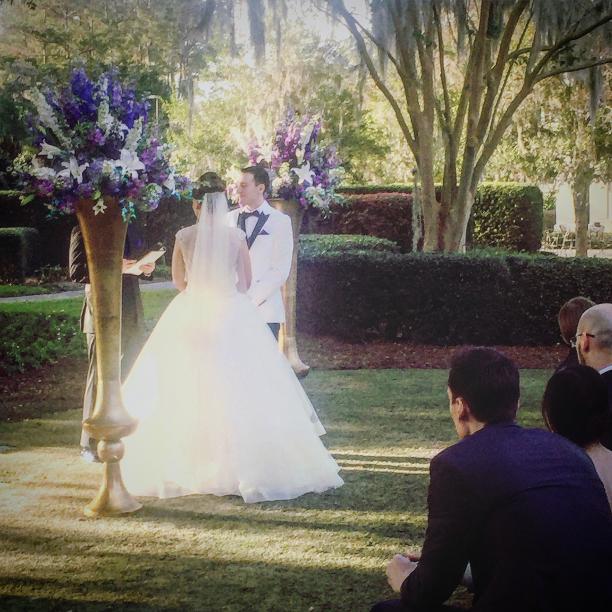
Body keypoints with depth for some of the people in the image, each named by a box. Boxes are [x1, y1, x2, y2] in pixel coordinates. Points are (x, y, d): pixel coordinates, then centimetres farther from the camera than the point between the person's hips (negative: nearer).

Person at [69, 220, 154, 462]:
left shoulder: (132, 230, 15)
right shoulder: (83, 231, -4)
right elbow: (76, 272, -11)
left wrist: (146, 269, 1)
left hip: (132, 313, 6)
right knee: (99, 375, 0)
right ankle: (91, 445, 9)